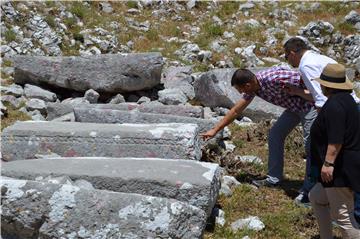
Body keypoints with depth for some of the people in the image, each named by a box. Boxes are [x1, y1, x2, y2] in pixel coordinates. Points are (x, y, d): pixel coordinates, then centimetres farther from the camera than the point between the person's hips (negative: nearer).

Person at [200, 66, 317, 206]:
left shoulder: (273, 79, -32)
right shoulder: (253, 87, -5)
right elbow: (236, 110, 5)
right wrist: (215, 130, 8)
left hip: (310, 103, -9)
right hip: (294, 106, 9)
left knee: (310, 143, -9)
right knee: (275, 134, 8)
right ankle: (274, 178, 15)